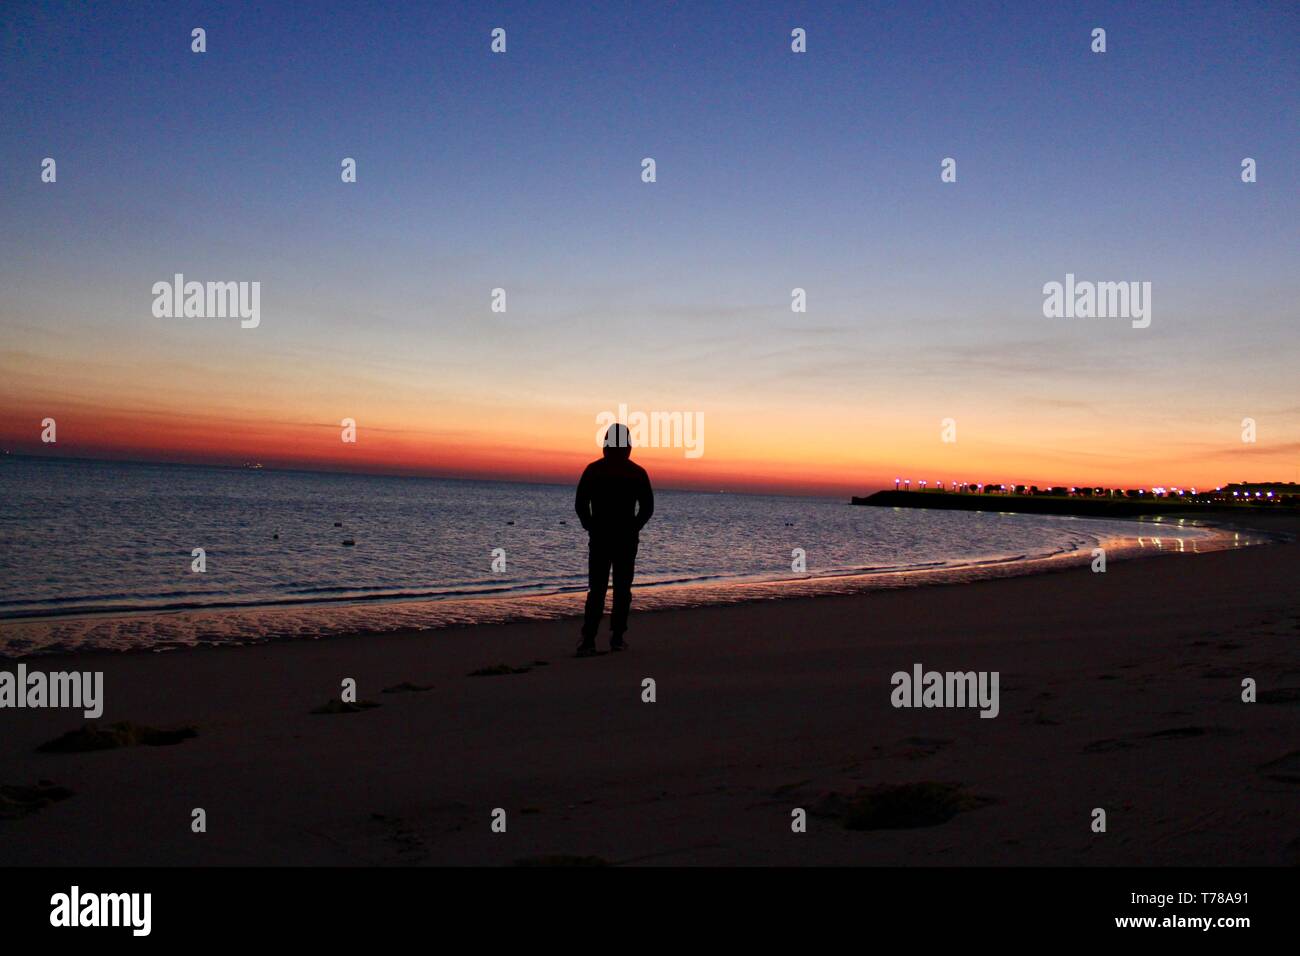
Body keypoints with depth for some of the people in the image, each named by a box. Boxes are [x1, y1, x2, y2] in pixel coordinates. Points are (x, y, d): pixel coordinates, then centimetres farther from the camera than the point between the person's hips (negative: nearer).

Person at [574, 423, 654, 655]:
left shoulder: (593, 469, -1)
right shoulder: (637, 472, -2)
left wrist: (591, 527, 4)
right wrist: (634, 528, 5)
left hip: (599, 538, 1)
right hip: (626, 540, -1)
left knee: (596, 590, 3)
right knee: (622, 589, 4)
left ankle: (588, 640, 1)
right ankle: (617, 638, 2)